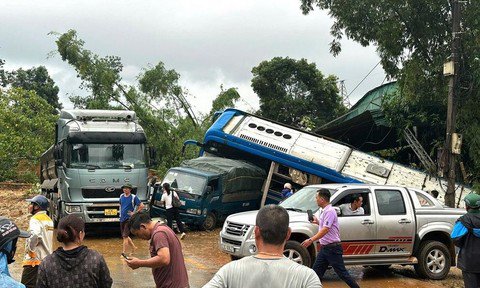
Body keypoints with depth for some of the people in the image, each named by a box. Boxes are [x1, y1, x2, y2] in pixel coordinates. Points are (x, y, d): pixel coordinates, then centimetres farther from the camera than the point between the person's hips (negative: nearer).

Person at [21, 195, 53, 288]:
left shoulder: (36, 219, -10)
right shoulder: (49, 220, 16)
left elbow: (34, 236, -29)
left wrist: (29, 250, -16)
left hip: (35, 260, -9)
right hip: (47, 259, 9)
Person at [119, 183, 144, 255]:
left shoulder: (133, 197, -10)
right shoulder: (121, 196, 7)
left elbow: (142, 206, -11)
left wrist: (135, 213, -11)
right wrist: (121, 212, 14)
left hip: (129, 219, -7)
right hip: (122, 219, 7)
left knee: (125, 236, -11)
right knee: (125, 236, 14)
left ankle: (124, 253, -6)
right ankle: (133, 247, 33)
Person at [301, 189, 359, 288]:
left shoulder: (329, 211, -18)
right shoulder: (324, 211, 13)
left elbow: (325, 230, -28)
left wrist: (311, 240, -34)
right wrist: (317, 222, 17)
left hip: (333, 248, -10)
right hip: (324, 248, 10)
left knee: (342, 272, -2)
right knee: (317, 272, 9)